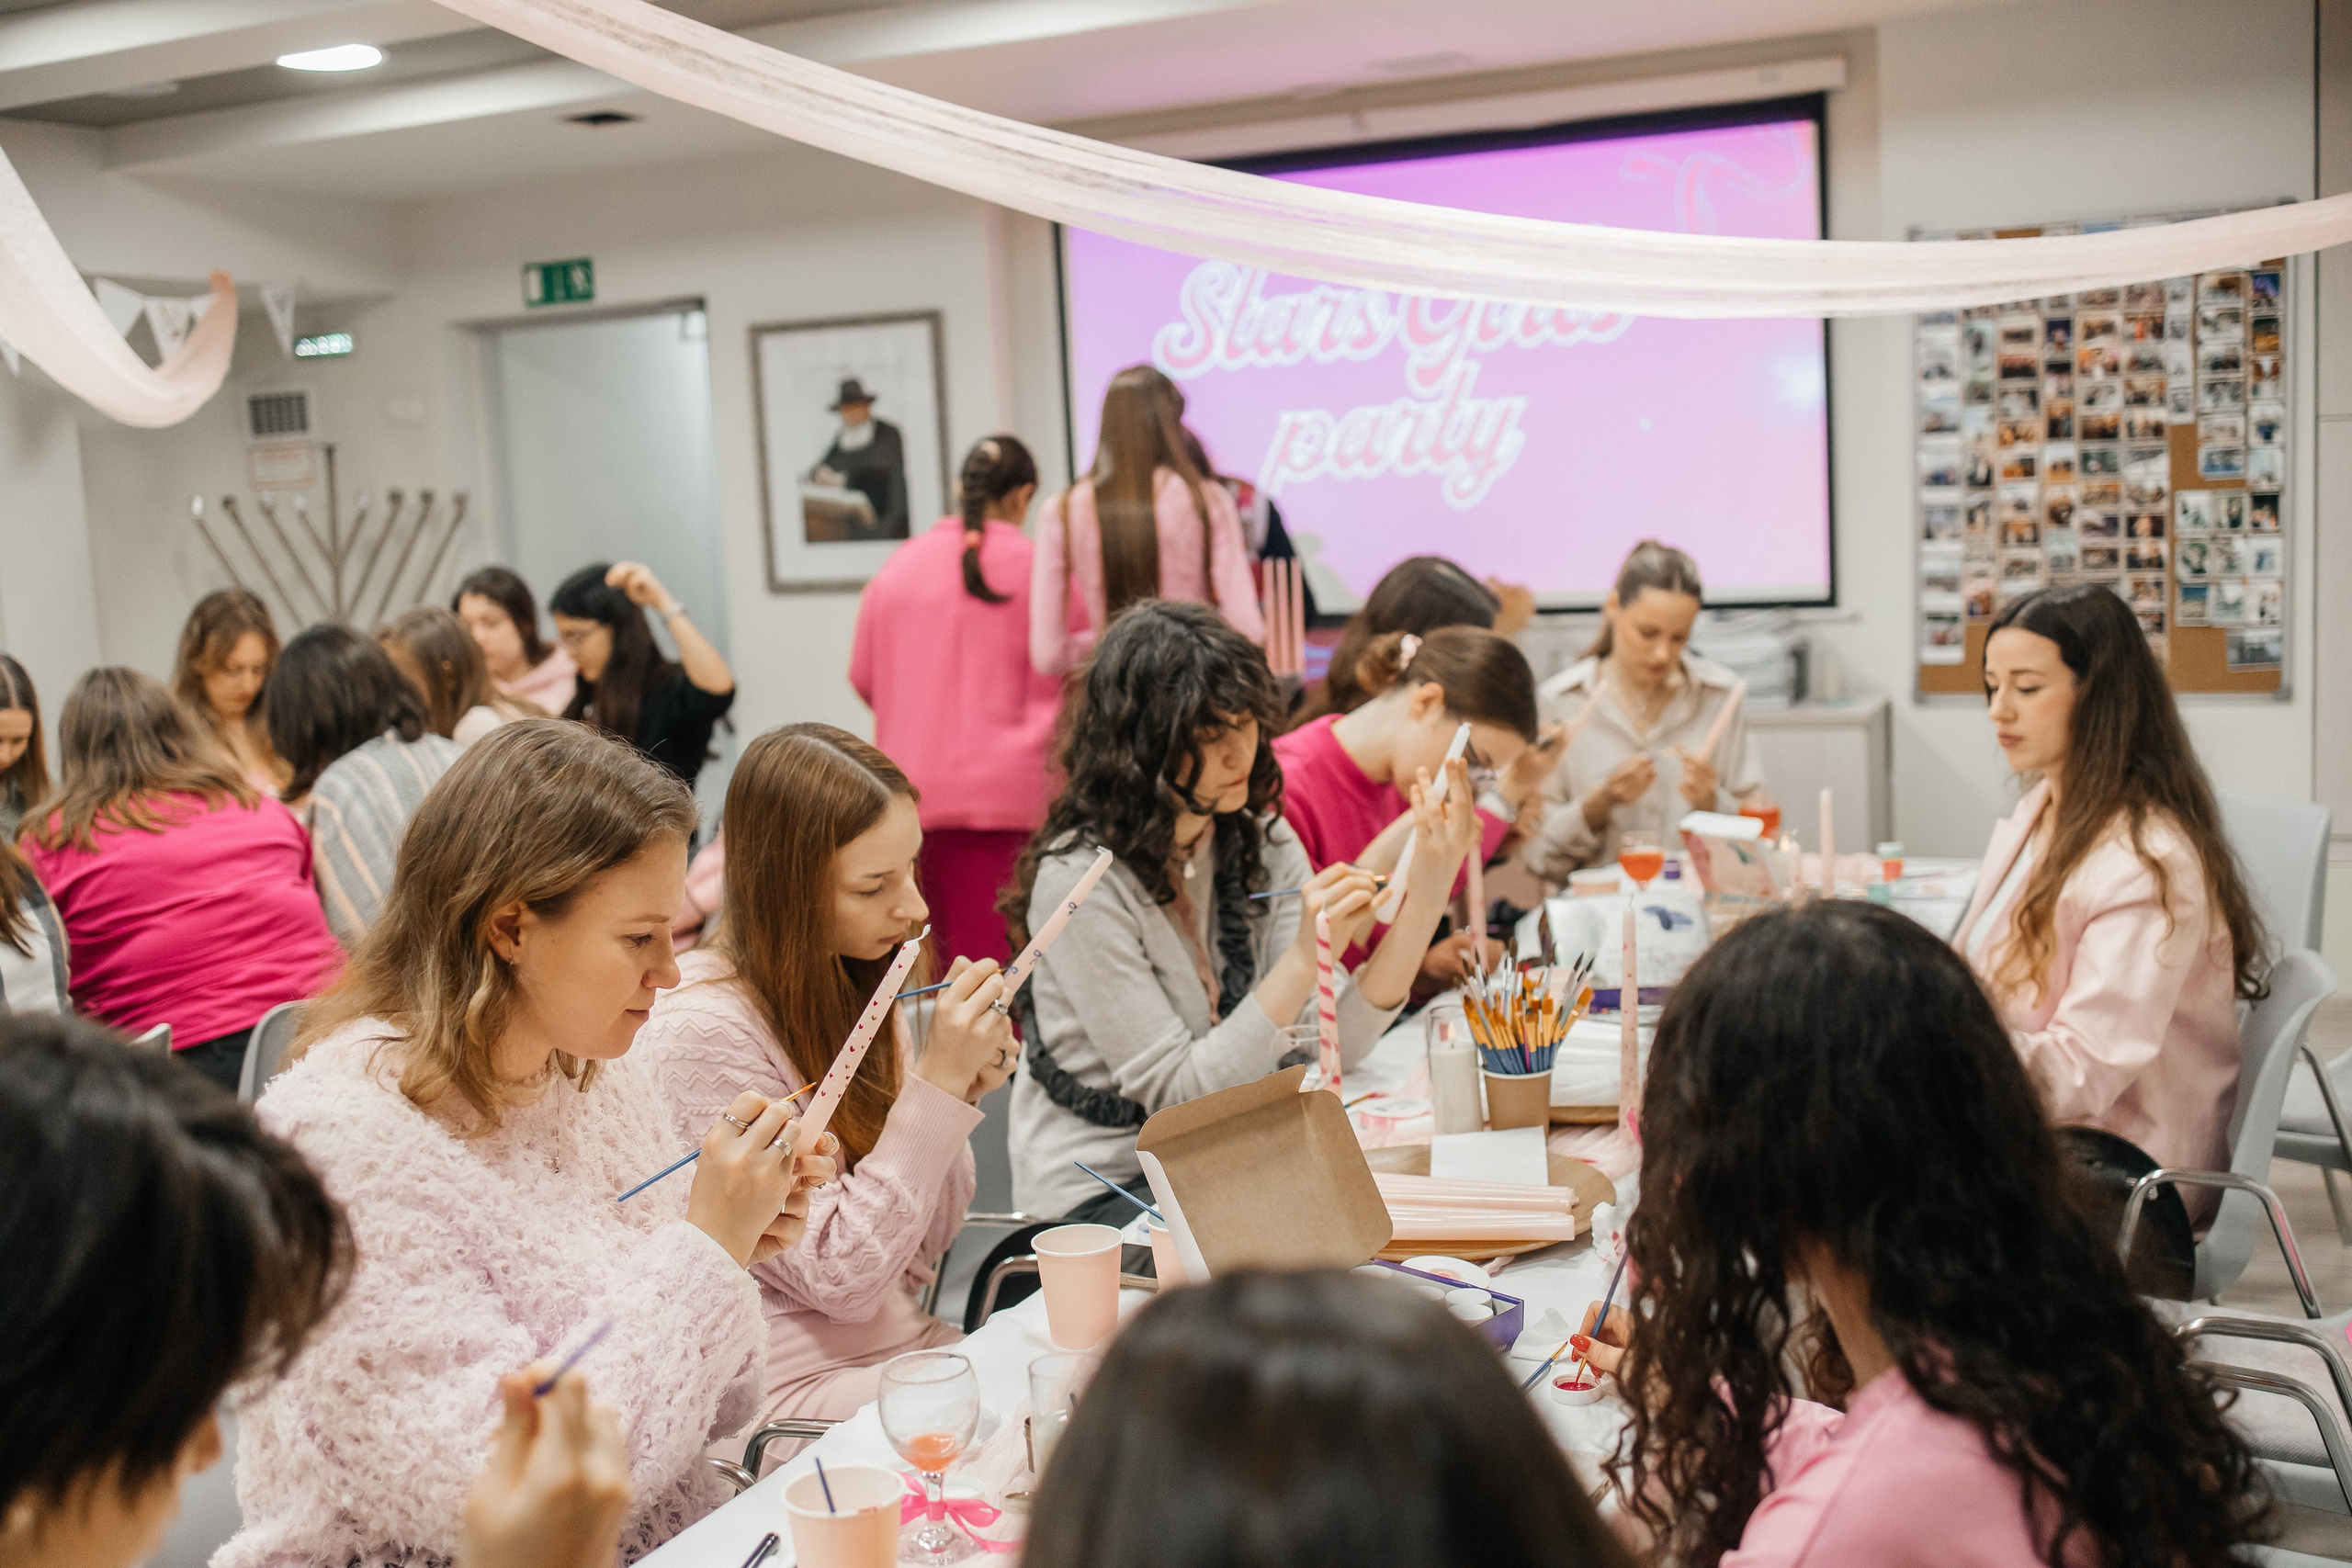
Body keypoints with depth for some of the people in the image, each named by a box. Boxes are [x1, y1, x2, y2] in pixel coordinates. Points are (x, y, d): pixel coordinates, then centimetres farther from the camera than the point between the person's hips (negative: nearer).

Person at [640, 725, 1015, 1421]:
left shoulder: (857, 984, 6)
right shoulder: (703, 1029, -17)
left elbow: (916, 1256, 8)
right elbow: (839, 1280, -18)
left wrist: (961, 1091, -7)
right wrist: (936, 1082, -22)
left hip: (909, 1343, 7)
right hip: (797, 1385, -7)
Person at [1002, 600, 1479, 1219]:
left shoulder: (1263, 842, 2)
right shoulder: (1080, 882, -19)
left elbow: (1333, 1043, -7)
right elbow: (1179, 1093, -18)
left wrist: (1426, 896, -18)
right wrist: (1306, 956, -27)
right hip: (1099, 1198, -6)